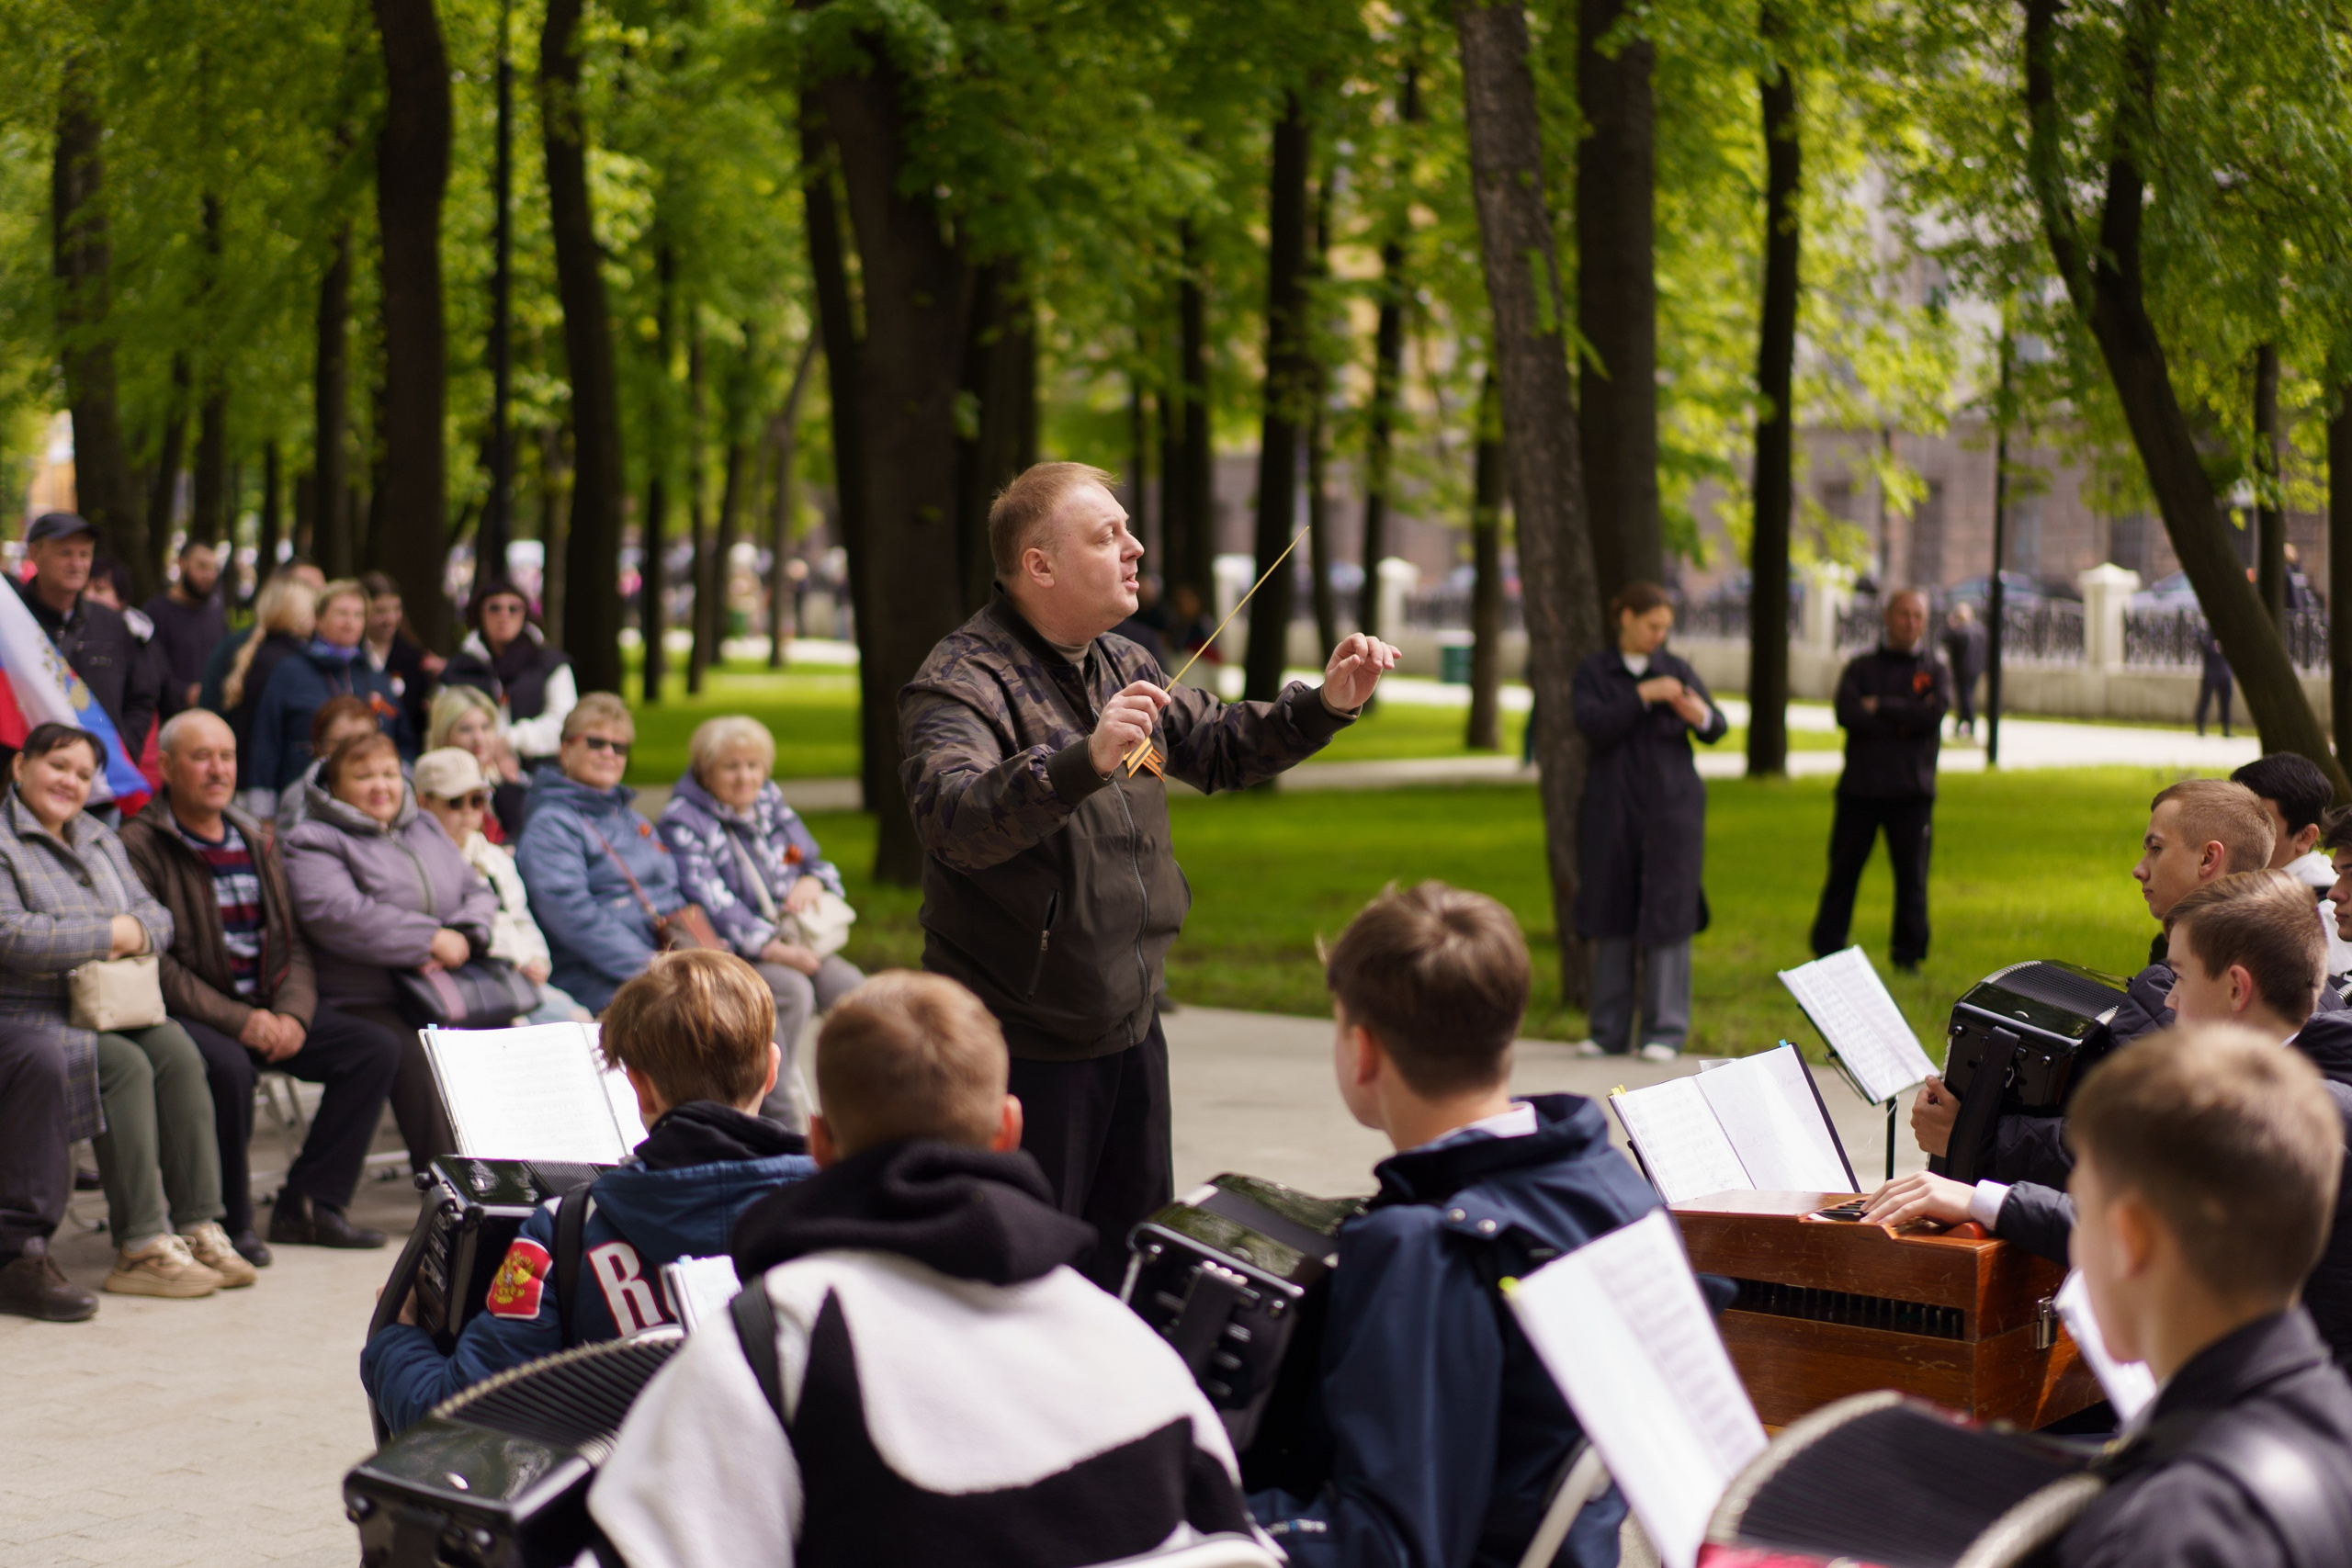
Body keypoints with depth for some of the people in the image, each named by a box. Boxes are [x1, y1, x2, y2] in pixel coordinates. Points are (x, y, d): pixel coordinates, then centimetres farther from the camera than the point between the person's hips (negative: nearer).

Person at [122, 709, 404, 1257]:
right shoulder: (138, 846, -7)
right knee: (228, 1066, -38)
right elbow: (152, 961, -15)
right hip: (184, 1017, -7)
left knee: (377, 1047, -7)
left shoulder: (256, 841, 17)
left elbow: (293, 942, 15)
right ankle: (226, 1221, -18)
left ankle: (308, 1203, -5)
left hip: (264, 1011, 7)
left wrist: (293, 1013, -6)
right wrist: (238, 1021, -22)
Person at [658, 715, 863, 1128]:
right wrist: (769, 948, -25)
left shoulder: (772, 805, 18)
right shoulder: (683, 820, -2)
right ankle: (784, 1119, -29)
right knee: (793, 991, -33)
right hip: (732, 953, -6)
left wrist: (812, 881, -1)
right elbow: (707, 901, -14)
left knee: (851, 986, -23)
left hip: (793, 941, 6)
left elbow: (816, 862, 27)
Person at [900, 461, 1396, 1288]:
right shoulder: (960, 683, -17)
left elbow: (1218, 745, 25)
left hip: (1129, 1027, 8)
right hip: (1026, 1043, -8)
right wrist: (1085, 760, -48)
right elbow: (955, 819, -35)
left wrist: (1326, 705, 9)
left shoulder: (1120, 666, 12)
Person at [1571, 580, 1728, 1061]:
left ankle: (1665, 1031, -1)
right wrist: (1643, 695, -19)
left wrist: (1701, 716, -26)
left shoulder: (1678, 671, 7)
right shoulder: (1593, 673, 5)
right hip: (1612, 809, 0)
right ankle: (1609, 1033, 11)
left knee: (1666, 913, -5)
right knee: (1610, 916, 3)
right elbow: (1594, 728, -10)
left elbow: (1717, 729, -3)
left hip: (1670, 806, 0)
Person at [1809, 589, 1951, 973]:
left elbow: (1934, 714, -11)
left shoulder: (1936, 671, 10)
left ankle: (1909, 955, 11)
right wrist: (1904, 722, -11)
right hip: (1860, 786, 0)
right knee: (1843, 872, 2)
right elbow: (1847, 713, -8)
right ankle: (1826, 952, 9)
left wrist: (1879, 706, -6)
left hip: (1911, 792, 0)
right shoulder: (1861, 668, 11)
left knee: (1912, 876, 1)